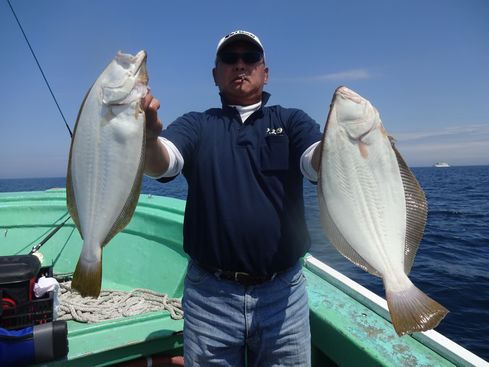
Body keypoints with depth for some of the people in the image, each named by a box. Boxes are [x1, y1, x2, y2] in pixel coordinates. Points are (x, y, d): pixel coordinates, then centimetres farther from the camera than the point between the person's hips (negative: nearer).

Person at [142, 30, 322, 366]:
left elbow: (319, 164, -14)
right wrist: (149, 136, -36)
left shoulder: (291, 121, 5)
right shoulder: (196, 125, 4)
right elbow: (159, 164, -14)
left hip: (283, 291, 1)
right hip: (209, 294, 0)